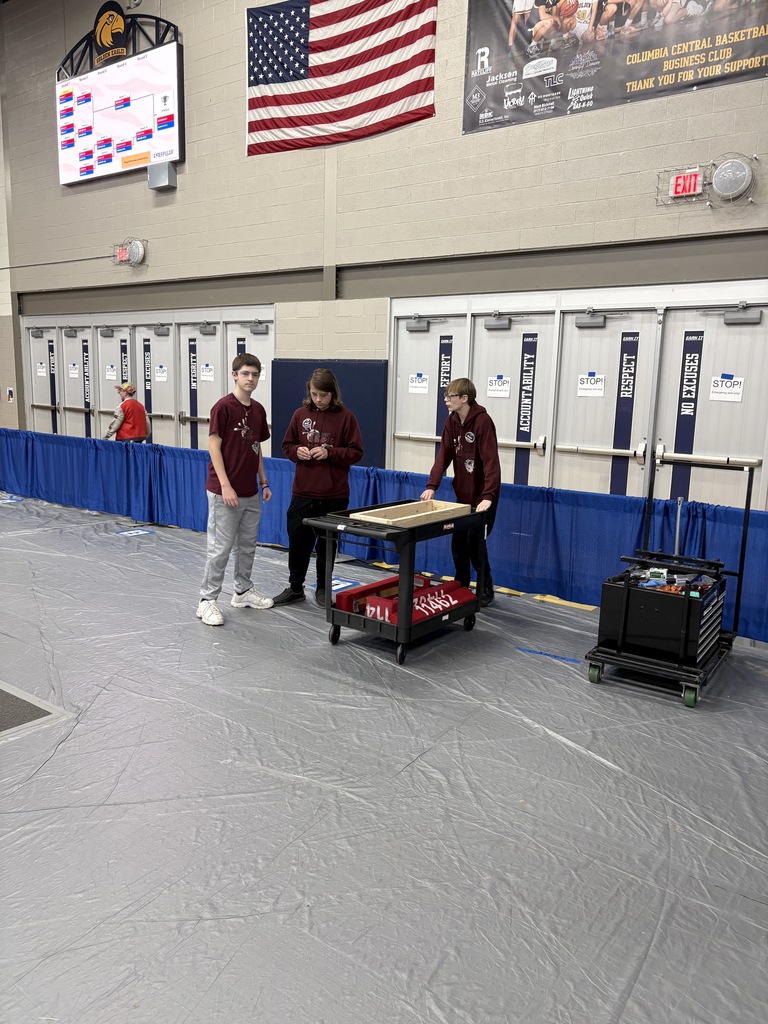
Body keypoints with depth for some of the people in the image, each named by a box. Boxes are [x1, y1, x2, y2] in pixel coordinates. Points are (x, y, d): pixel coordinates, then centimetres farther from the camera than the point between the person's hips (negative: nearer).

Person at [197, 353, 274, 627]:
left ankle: (243, 591, 30)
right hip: (225, 491, -7)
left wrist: (264, 482, 14)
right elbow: (214, 447, -14)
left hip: (251, 492, 7)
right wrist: (225, 485, -19)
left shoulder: (259, 410, 10)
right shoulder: (223, 407, -12)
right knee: (220, 547, -3)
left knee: (247, 545, 16)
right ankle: (207, 600, 7)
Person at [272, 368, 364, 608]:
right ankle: (295, 587, 24)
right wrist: (298, 451, -10)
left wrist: (329, 453, -17)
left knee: (327, 543, 9)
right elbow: (287, 446, 12)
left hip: (334, 495, -2)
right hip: (302, 491, 2)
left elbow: (356, 453, -3)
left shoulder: (345, 417, -4)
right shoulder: (301, 414, 4)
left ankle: (323, 589, 24)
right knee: (297, 540, 7)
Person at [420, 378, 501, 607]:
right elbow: (444, 455, -1)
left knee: (475, 544, -1)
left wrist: (488, 495, -34)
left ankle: (486, 588, 18)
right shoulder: (452, 421, 2)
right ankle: (461, 586, 25)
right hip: (462, 493, 6)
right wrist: (431, 486, -11)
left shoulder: (483, 421, -20)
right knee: (458, 543, 10)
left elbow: (491, 460, -26)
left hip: (482, 496, -6)